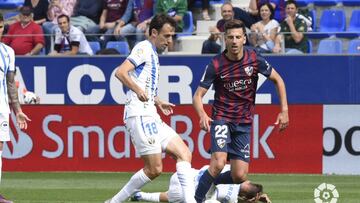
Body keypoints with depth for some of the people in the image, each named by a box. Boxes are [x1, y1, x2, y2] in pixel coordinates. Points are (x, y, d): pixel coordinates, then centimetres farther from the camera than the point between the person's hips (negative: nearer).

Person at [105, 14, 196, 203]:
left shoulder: (152, 54, 23)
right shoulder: (144, 48, -5)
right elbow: (120, 72, -20)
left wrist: (158, 102, 27)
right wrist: (138, 91, -31)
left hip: (151, 116, 10)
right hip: (140, 115, -10)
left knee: (184, 154, -1)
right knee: (154, 169, -10)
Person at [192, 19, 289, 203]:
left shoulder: (254, 58, -6)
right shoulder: (216, 64, -12)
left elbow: (277, 80, 8)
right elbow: (198, 96, -11)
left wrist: (284, 111, 1)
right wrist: (202, 115, -32)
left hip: (244, 122, 3)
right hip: (222, 118, -3)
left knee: (240, 176, -4)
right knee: (218, 163, -26)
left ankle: (211, 183, 26)